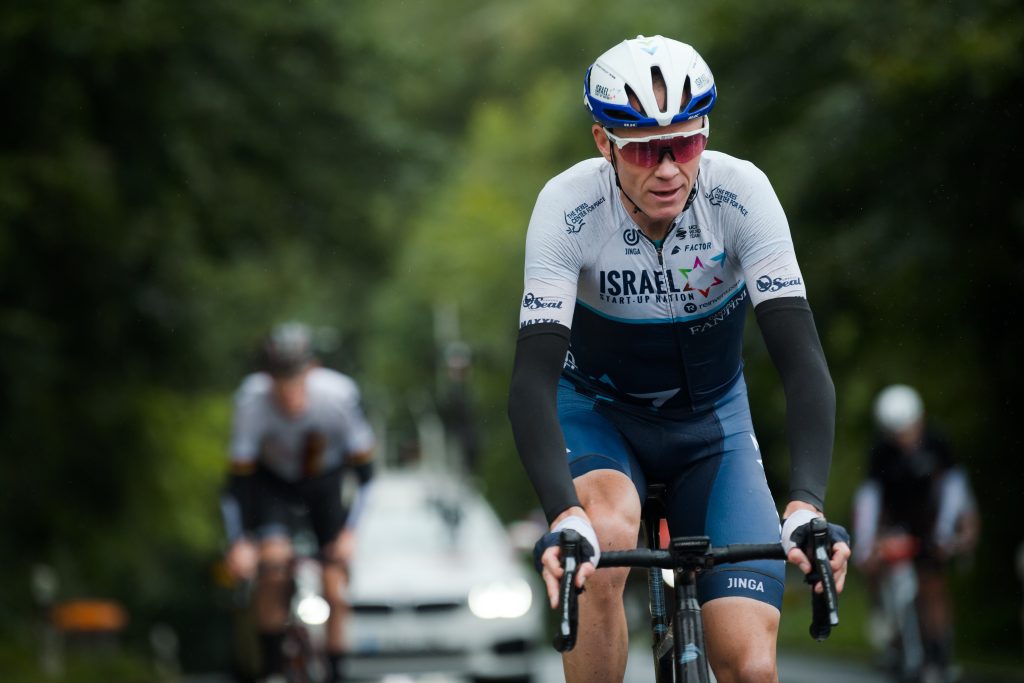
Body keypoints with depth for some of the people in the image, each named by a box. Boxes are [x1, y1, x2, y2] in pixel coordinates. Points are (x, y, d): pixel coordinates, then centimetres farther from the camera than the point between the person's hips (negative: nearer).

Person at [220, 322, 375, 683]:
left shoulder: (338, 394, -33)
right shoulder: (253, 399, -34)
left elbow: (363, 465, -21)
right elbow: (239, 474, -27)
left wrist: (350, 530, -23)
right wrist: (238, 542, -31)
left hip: (327, 480, 1)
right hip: (273, 480, -1)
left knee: (334, 587, -6)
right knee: (273, 563, -23)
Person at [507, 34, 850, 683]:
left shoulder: (741, 192, -25)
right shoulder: (568, 205, -26)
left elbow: (803, 359, -30)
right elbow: (533, 378, -33)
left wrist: (806, 505, -46)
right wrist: (566, 518, -49)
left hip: (711, 419, 1)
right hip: (598, 409, -1)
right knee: (608, 535, -36)